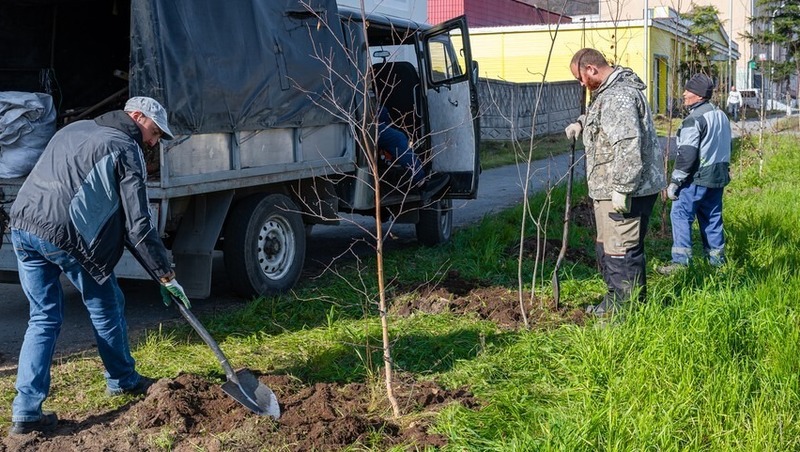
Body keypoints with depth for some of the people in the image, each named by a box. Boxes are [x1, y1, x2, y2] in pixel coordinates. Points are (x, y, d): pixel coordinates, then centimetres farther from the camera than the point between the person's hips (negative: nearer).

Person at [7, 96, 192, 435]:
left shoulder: (73, 129, 22)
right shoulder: (126, 150, -1)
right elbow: (138, 226, -6)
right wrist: (166, 275, -1)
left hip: (21, 225, 7)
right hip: (66, 235, -7)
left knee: (44, 317, 13)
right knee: (106, 308, 15)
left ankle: (26, 411, 7)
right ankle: (122, 380, 33)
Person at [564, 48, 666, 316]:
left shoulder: (617, 97, -20)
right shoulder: (608, 92, 16)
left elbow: (628, 146, -28)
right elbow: (598, 115, 40)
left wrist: (622, 189, -28)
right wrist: (581, 123, 19)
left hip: (626, 192, -12)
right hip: (609, 189, 12)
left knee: (622, 252, -8)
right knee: (606, 247, 21)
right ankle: (614, 302, 33)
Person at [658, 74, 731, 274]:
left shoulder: (695, 119, -16)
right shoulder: (721, 115, 13)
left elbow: (686, 155, -20)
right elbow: (725, 147, 21)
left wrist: (675, 182, -16)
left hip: (697, 177, -9)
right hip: (719, 176, 9)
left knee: (680, 215, -5)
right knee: (712, 217, 15)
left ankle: (681, 261, -10)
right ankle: (717, 259, 21)